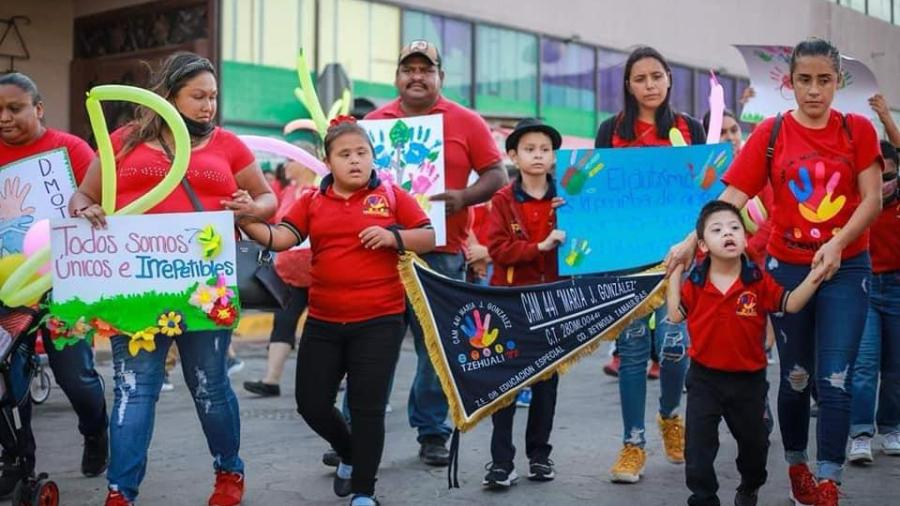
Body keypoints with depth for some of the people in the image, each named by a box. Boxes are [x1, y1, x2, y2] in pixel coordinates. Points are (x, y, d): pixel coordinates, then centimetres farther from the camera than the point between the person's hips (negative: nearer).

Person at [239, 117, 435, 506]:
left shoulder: (391, 196, 0)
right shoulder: (312, 201, 5)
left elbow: (429, 239, 1)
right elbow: (281, 238, -7)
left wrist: (394, 236, -17)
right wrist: (247, 221, -24)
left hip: (379, 322, -3)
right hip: (323, 322, 3)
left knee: (368, 408, 0)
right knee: (311, 403, 8)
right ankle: (349, 454, 39)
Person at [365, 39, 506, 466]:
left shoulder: (466, 122, 5)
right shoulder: (373, 122, 10)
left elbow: (496, 175, 4)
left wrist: (464, 197, -13)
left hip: (441, 252, -1)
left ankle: (433, 434, 18)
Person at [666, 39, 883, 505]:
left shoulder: (858, 130, 0)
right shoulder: (771, 133, -3)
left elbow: (872, 198, -5)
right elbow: (732, 198, -9)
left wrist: (837, 243, -21)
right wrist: (692, 240, -22)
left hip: (845, 269, 0)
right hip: (787, 268, 0)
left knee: (835, 379, -4)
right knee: (795, 376, 11)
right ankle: (797, 467, 30)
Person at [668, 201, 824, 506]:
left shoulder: (758, 282, -10)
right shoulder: (695, 284, -7)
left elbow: (790, 305, -7)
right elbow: (675, 315, -1)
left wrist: (813, 278, -19)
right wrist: (674, 274, -2)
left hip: (748, 379, 1)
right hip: (704, 378, 0)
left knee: (754, 441, 20)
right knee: (699, 446, 2)